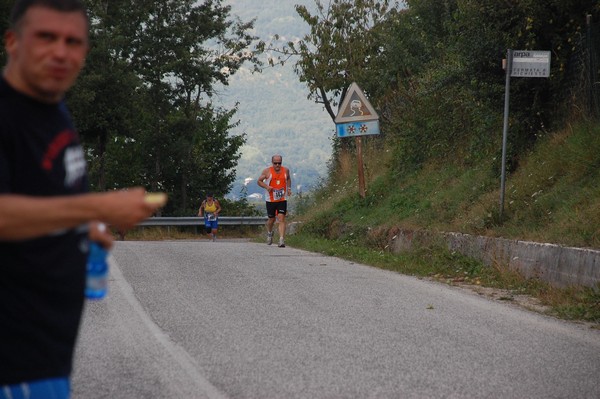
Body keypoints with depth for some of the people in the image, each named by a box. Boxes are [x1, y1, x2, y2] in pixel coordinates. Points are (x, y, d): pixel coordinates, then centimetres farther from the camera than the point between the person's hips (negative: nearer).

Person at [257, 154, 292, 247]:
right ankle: (269, 233, 43)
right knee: (271, 219, 11)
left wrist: (289, 188, 7)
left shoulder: (286, 170, 3)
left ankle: (282, 240, -17)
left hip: (282, 199, 1)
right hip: (270, 200, -1)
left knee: (281, 219, -12)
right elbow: (259, 181, 2)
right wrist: (266, 186, -16)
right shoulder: (267, 171, -5)